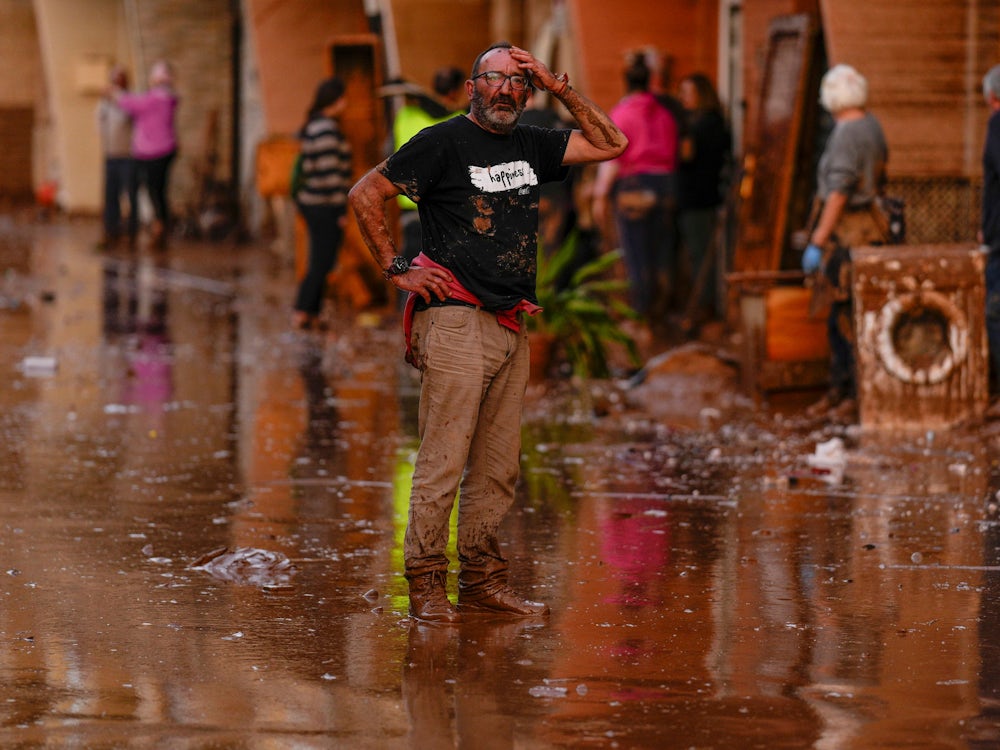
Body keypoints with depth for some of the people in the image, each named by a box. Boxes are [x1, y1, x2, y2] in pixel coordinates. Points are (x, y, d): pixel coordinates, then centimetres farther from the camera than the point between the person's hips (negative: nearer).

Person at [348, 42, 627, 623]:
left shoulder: (532, 145, 15)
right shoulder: (443, 142, -2)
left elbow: (611, 144, 15)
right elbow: (365, 195, -1)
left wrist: (559, 87, 7)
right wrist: (398, 269, -4)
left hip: (512, 328, 7)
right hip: (456, 321, -7)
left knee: (499, 467, 8)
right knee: (443, 460, -8)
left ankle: (484, 581, 13)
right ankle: (427, 583, -3)